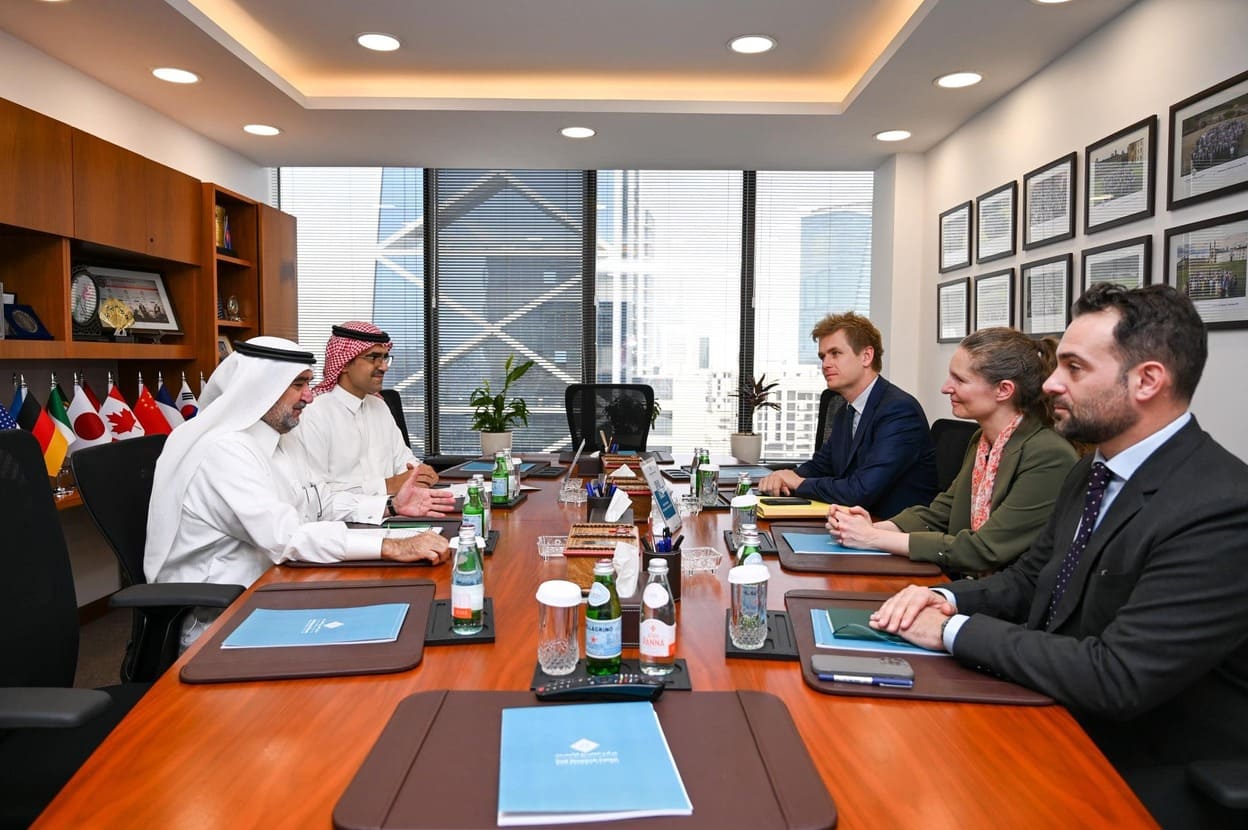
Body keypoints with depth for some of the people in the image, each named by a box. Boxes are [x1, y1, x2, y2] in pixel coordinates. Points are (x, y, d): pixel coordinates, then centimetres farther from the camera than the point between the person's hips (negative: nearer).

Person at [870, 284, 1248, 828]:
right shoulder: (1092, 472, 3)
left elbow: (1115, 678, -29)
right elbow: (1029, 578, 12)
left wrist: (956, 630, -20)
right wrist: (948, 598, -8)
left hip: (1142, 780, -7)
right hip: (1058, 727, 7)